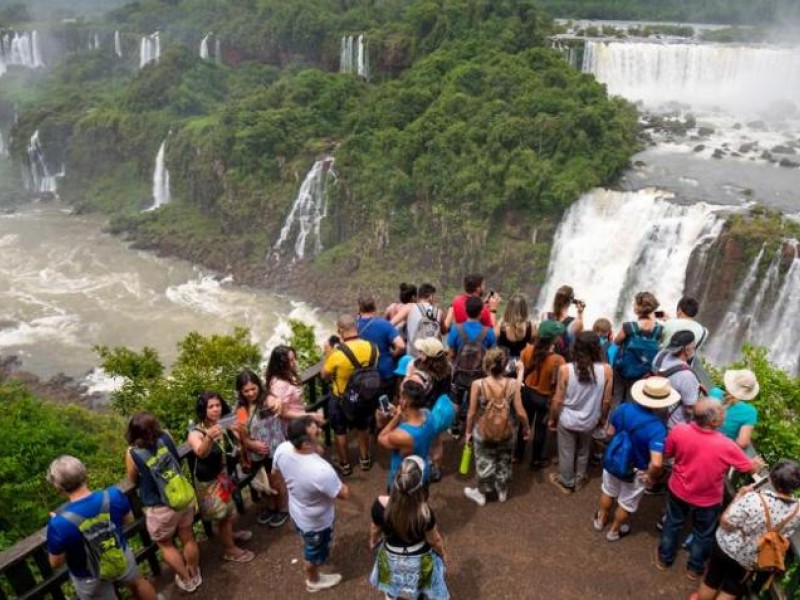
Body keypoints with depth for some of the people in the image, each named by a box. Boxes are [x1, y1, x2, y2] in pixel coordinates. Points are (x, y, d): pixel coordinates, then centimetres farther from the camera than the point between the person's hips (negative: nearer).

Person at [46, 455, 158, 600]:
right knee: (137, 582, 34)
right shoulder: (114, 495, -28)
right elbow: (128, 519, -6)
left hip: (89, 578, -2)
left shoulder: (59, 523, -36)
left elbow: (56, 563, -18)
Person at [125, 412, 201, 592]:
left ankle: (186, 580, 34)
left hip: (160, 508, -4)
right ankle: (195, 575, 42)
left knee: (165, 544, 21)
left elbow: (133, 480, -1)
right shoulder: (166, 438, -11)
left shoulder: (133, 453, -20)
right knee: (188, 537, 22)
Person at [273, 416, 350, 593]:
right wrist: (339, 483, -8)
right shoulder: (321, 471, -46)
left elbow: (275, 471, -2)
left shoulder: (282, 449, -26)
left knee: (310, 544, 39)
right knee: (315, 552, 26)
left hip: (296, 510, 7)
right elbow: (344, 494, -27)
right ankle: (313, 581, 57)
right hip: (316, 521, -7)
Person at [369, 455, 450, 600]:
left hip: (390, 556, 2)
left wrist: (373, 541, 13)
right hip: (419, 559, -2)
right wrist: (442, 554, 4)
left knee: (391, 586, 34)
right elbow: (434, 540, -18)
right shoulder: (425, 513, -37)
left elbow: (375, 529, -10)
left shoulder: (380, 504, -31)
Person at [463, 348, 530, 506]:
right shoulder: (512, 384, -19)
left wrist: (468, 431, 3)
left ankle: (481, 493, 42)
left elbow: (472, 413, -14)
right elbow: (520, 412, -13)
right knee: (504, 462, 26)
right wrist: (526, 427, 7)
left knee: (484, 463, 21)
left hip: (483, 432, -1)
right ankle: (502, 491, 47)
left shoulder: (478, 384, -23)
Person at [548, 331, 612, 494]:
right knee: (583, 451, 28)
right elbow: (606, 401, -7)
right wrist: (602, 418, 12)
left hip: (567, 420, -2)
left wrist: (552, 418, 2)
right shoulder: (606, 370, -20)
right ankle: (579, 480, 46)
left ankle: (566, 483, 41)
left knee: (566, 453, 21)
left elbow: (557, 400, -15)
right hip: (589, 421, 2)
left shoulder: (565, 369, -24)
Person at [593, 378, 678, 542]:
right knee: (627, 503, 26)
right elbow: (656, 463, -42)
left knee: (608, 491, 32)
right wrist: (652, 477, -21)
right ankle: (614, 530, 48)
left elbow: (609, 432, -4)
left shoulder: (623, 408, -21)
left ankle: (600, 519, 56)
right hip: (634, 472, -4)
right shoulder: (657, 428, -36)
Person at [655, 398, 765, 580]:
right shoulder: (726, 446, -33)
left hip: (678, 490, 2)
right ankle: (694, 568, 48)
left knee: (673, 523, 28)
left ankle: (664, 558, 48)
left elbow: (667, 454, -8)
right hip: (708, 500, -2)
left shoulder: (679, 430, -28)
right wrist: (758, 463, 12)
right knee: (703, 534, 26)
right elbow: (751, 468, -12)